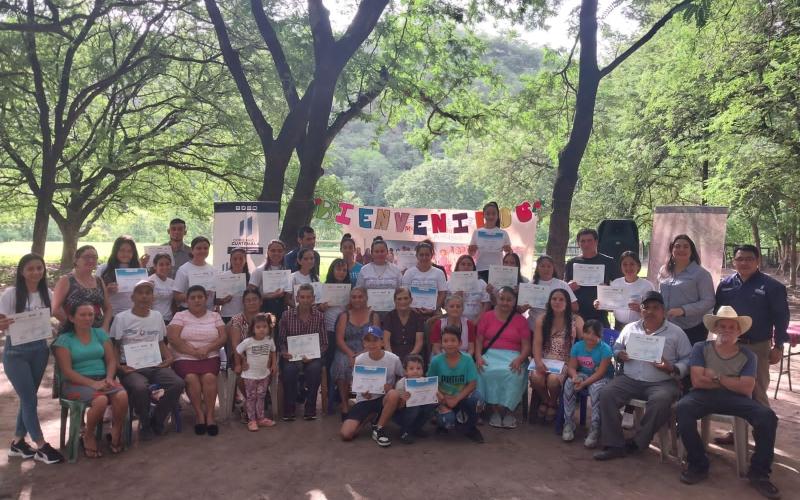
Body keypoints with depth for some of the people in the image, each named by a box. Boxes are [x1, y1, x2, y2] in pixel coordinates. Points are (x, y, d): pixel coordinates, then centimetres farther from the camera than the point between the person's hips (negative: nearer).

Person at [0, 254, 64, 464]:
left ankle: (18, 442, 27)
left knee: (27, 398, 13)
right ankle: (42, 447, 8)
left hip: (39, 350, 4)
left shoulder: (47, 294, 0)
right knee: (30, 399, -1)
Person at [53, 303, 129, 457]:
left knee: (122, 396, -30)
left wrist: (109, 378, -11)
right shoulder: (64, 339, 1)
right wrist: (92, 383, -19)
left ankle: (116, 432, -5)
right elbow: (67, 371, -8)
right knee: (101, 400, -34)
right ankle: (88, 436, -6)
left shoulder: (100, 333, 14)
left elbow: (111, 360, 10)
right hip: (76, 382, -3)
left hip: (102, 379, 3)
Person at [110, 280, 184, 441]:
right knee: (141, 388, -36)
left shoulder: (157, 316, 14)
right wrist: (119, 366, -12)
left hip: (155, 365, 4)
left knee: (178, 383, -23)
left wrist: (168, 357, 1)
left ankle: (156, 419, 1)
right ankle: (145, 423, -5)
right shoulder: (121, 318, 1)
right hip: (130, 367, -4)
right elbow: (114, 347, 4)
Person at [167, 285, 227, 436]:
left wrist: (207, 348, -15)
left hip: (210, 357, 1)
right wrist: (194, 351, -14)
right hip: (184, 358, -1)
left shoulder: (214, 316, 13)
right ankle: (199, 413, -16)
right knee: (191, 378, -31)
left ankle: (210, 414, -19)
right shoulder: (180, 316, 7)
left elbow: (223, 337, 4)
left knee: (209, 377, -29)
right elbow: (172, 338, -7)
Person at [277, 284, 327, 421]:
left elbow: (324, 343, 2)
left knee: (314, 368, -33)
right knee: (289, 368, -33)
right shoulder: (287, 315, 2)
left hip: (312, 356, 0)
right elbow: (281, 340, 6)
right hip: (292, 355, 0)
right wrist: (284, 352, -15)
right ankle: (289, 409, -15)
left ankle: (310, 409, -15)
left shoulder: (319, 316, 2)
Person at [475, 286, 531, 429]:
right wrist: (478, 356, -12)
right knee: (488, 372, -33)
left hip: (512, 356, 0)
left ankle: (507, 410, -13)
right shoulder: (487, 316, 11)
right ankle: (495, 409, -16)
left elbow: (526, 346, 3)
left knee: (513, 374, -33)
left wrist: (519, 359, -17)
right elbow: (479, 340, 7)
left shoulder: (520, 320, 9)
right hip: (490, 354, 0)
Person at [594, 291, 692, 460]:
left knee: (661, 401, -36)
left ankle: (638, 443, -17)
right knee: (606, 394, -23)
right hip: (629, 379, 3)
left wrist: (672, 369, -14)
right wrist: (620, 355, -2)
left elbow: (687, 360, 5)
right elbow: (616, 348, 22)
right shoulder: (630, 328, 16)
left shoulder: (676, 332, 7)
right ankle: (614, 445, -19)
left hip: (661, 382, -2)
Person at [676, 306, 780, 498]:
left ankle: (758, 473, -9)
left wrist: (716, 377, -3)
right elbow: (697, 381, -3)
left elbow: (746, 389, -2)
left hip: (736, 399, 2)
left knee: (767, 416, -27)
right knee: (683, 408, -34)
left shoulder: (748, 356, 13)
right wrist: (733, 382, 0)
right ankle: (698, 465, -16)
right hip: (705, 395, -1)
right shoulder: (701, 348, 10)